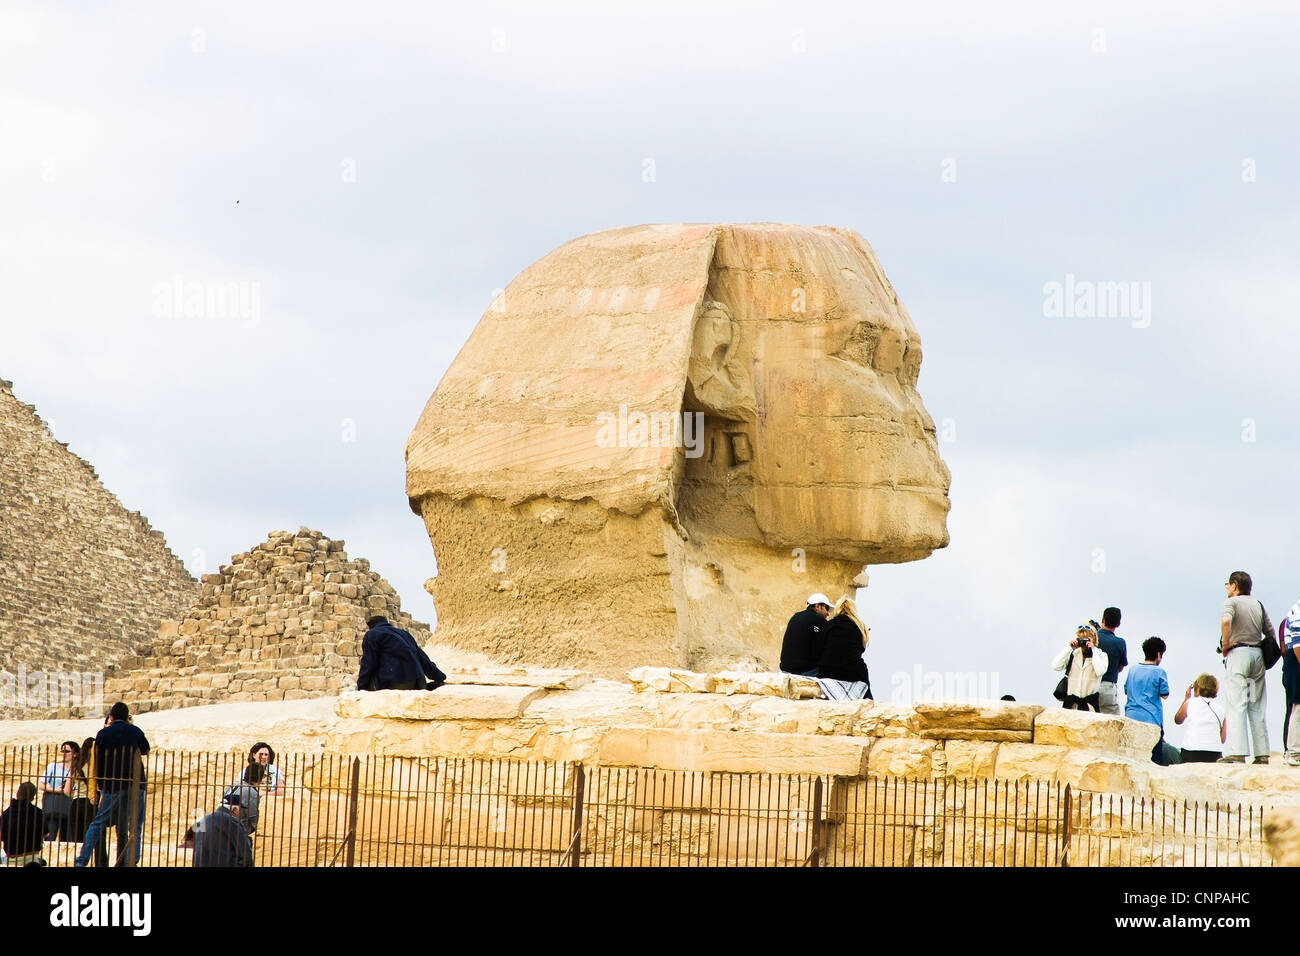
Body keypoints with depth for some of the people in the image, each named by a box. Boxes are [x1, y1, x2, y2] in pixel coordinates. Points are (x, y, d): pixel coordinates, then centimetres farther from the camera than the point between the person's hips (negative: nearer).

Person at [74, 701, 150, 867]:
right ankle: (131, 861, -5)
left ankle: (81, 860, 3)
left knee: (98, 824, 6)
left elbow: (98, 761, -1)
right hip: (135, 785, 1)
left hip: (112, 785, -1)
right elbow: (145, 749, 25)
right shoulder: (136, 731, 6)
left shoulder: (104, 734, 0)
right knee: (135, 827, 4)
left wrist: (100, 783, 8)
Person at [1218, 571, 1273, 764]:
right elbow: (1270, 631, 17)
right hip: (1257, 654, 6)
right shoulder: (1258, 604, 18)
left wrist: (1225, 643, -12)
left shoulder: (1232, 602, -2)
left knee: (1236, 705, -10)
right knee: (1257, 707, 8)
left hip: (1238, 654, -6)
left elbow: (1225, 620, -23)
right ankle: (1262, 754, 5)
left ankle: (1237, 753, -19)